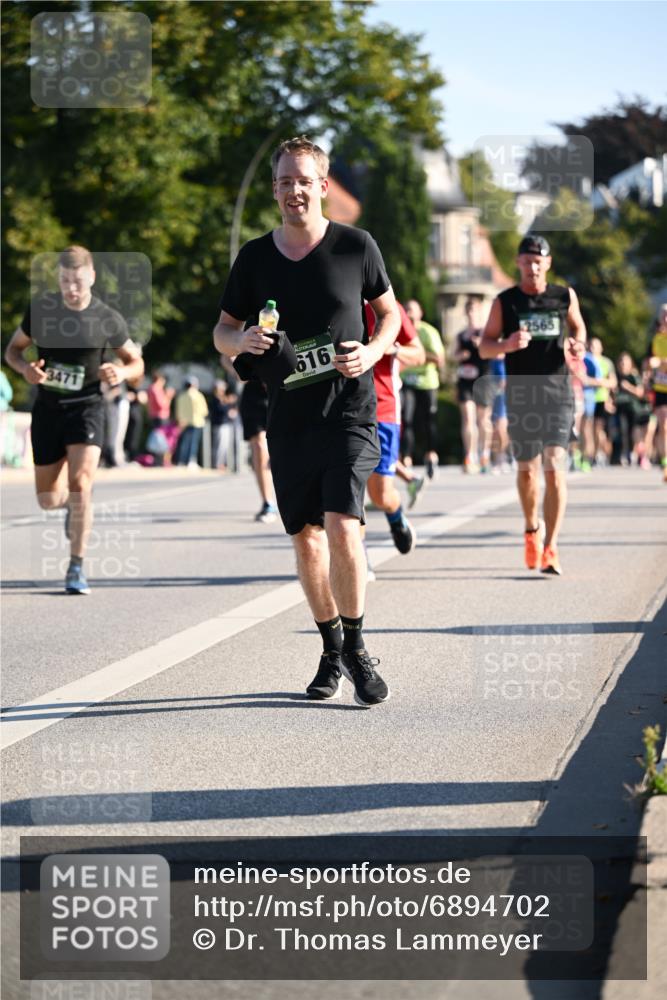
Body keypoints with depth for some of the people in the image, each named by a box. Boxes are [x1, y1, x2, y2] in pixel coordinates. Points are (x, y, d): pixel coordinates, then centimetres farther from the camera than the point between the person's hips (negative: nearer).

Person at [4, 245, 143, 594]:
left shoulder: (107, 319, -7)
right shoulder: (40, 308, -3)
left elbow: (136, 362, 6)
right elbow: (13, 349, 9)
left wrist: (121, 373, -18)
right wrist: (25, 368, -14)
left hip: (86, 408, -3)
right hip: (47, 408, 3)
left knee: (80, 483, -21)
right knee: (48, 499, 7)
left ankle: (76, 568, -13)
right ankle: (73, 503, 45)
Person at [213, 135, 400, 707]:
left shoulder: (357, 247, -1)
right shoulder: (255, 257, 4)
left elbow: (389, 312, 12)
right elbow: (223, 330, 13)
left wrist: (372, 351, -9)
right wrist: (242, 341, -11)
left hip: (349, 413, -3)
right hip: (288, 419, 3)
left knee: (341, 528, -17)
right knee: (306, 538, 9)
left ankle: (357, 648, -1)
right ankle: (332, 650, 25)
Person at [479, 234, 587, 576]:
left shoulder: (565, 296, 6)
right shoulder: (505, 302, 2)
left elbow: (577, 327, 23)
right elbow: (484, 347, 4)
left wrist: (578, 345, 1)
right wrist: (507, 344, -17)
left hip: (558, 393, -1)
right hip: (520, 396, 1)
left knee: (555, 467, -13)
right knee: (527, 470, 8)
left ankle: (550, 548, -14)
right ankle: (532, 529, 36)